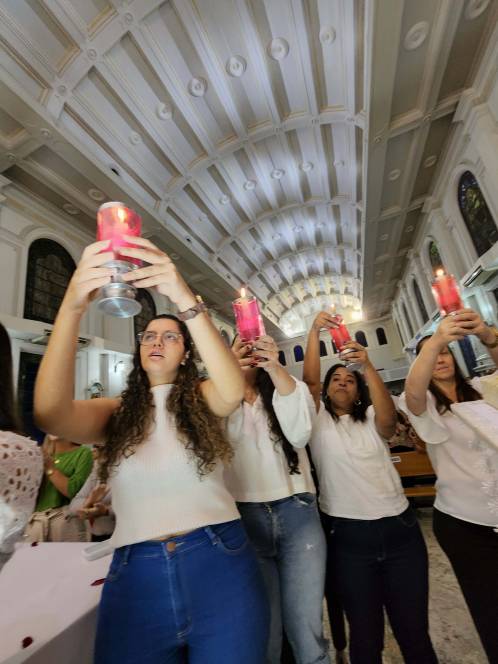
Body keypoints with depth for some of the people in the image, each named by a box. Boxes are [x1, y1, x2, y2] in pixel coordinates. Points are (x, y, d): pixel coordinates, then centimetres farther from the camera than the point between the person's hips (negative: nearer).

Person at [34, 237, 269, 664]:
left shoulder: (203, 401, 0)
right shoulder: (115, 414, 4)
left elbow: (234, 390, -23)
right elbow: (50, 412, -16)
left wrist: (186, 300, -34)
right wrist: (72, 306, -30)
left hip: (219, 565, 0)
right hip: (135, 574, 1)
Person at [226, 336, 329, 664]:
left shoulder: (288, 386, 5)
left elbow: (299, 434, -13)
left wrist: (276, 368, -22)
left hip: (297, 514, 1)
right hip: (243, 518, 0)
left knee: (307, 629, 8)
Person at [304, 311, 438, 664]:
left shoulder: (371, 419, 6)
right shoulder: (319, 419, 2)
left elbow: (389, 418, -18)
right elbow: (309, 378, -14)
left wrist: (368, 366, -30)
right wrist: (314, 332, -22)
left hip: (399, 528, 2)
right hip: (348, 534, -1)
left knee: (414, 631, 12)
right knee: (365, 634, 12)